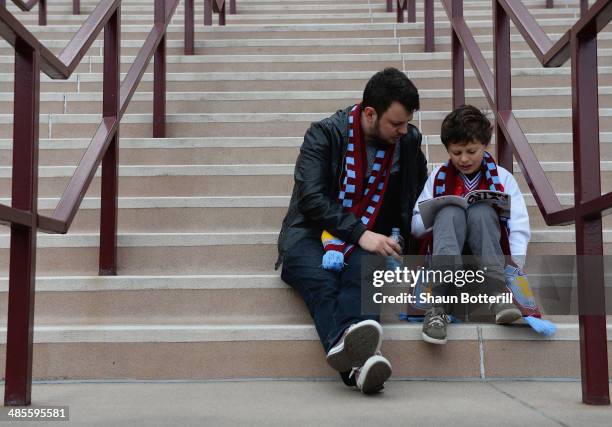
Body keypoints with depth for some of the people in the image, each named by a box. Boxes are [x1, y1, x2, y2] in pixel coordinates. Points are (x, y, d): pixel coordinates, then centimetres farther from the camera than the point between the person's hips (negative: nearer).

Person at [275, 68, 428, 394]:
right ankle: (357, 364, -61)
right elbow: (311, 198, -15)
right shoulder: (324, 134, -5)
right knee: (320, 281, -36)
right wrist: (358, 233, -24)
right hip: (313, 234, -2)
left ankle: (351, 341, -61)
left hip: (367, 239, 3)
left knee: (362, 274, -35)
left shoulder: (409, 140, 8)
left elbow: (420, 196, 25)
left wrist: (405, 237, 10)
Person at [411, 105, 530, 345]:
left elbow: (519, 225, 0)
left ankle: (497, 296, -42)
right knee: (450, 212, -30)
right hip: (447, 250, 0)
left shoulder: (502, 178, 12)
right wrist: (436, 220, -12)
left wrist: (515, 264, -16)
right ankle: (438, 303, -47)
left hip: (486, 254, 0)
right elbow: (416, 224, 11)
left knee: (481, 210, -28)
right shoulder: (439, 176, 16)